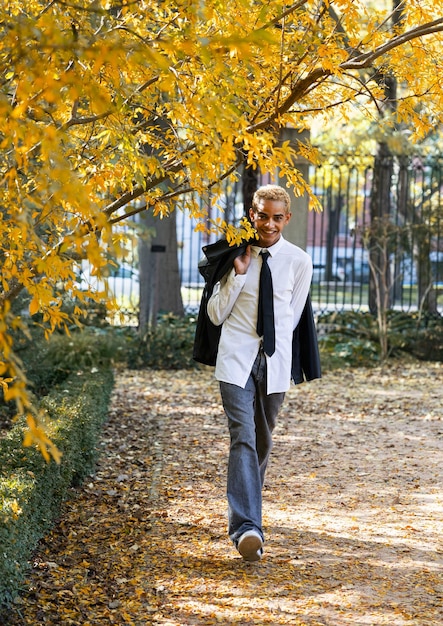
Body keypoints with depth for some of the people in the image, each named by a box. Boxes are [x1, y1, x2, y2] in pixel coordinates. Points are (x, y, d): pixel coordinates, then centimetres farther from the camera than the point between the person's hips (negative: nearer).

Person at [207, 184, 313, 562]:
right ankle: (247, 527, -23)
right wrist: (238, 274, -6)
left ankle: (247, 512, 33)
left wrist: (272, 342, 9)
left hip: (274, 360, 2)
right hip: (236, 358, -2)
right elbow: (215, 313, 4)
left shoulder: (299, 261, 3)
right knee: (243, 437, -15)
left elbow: (291, 316, 11)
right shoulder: (234, 255, 3)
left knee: (262, 441, 13)